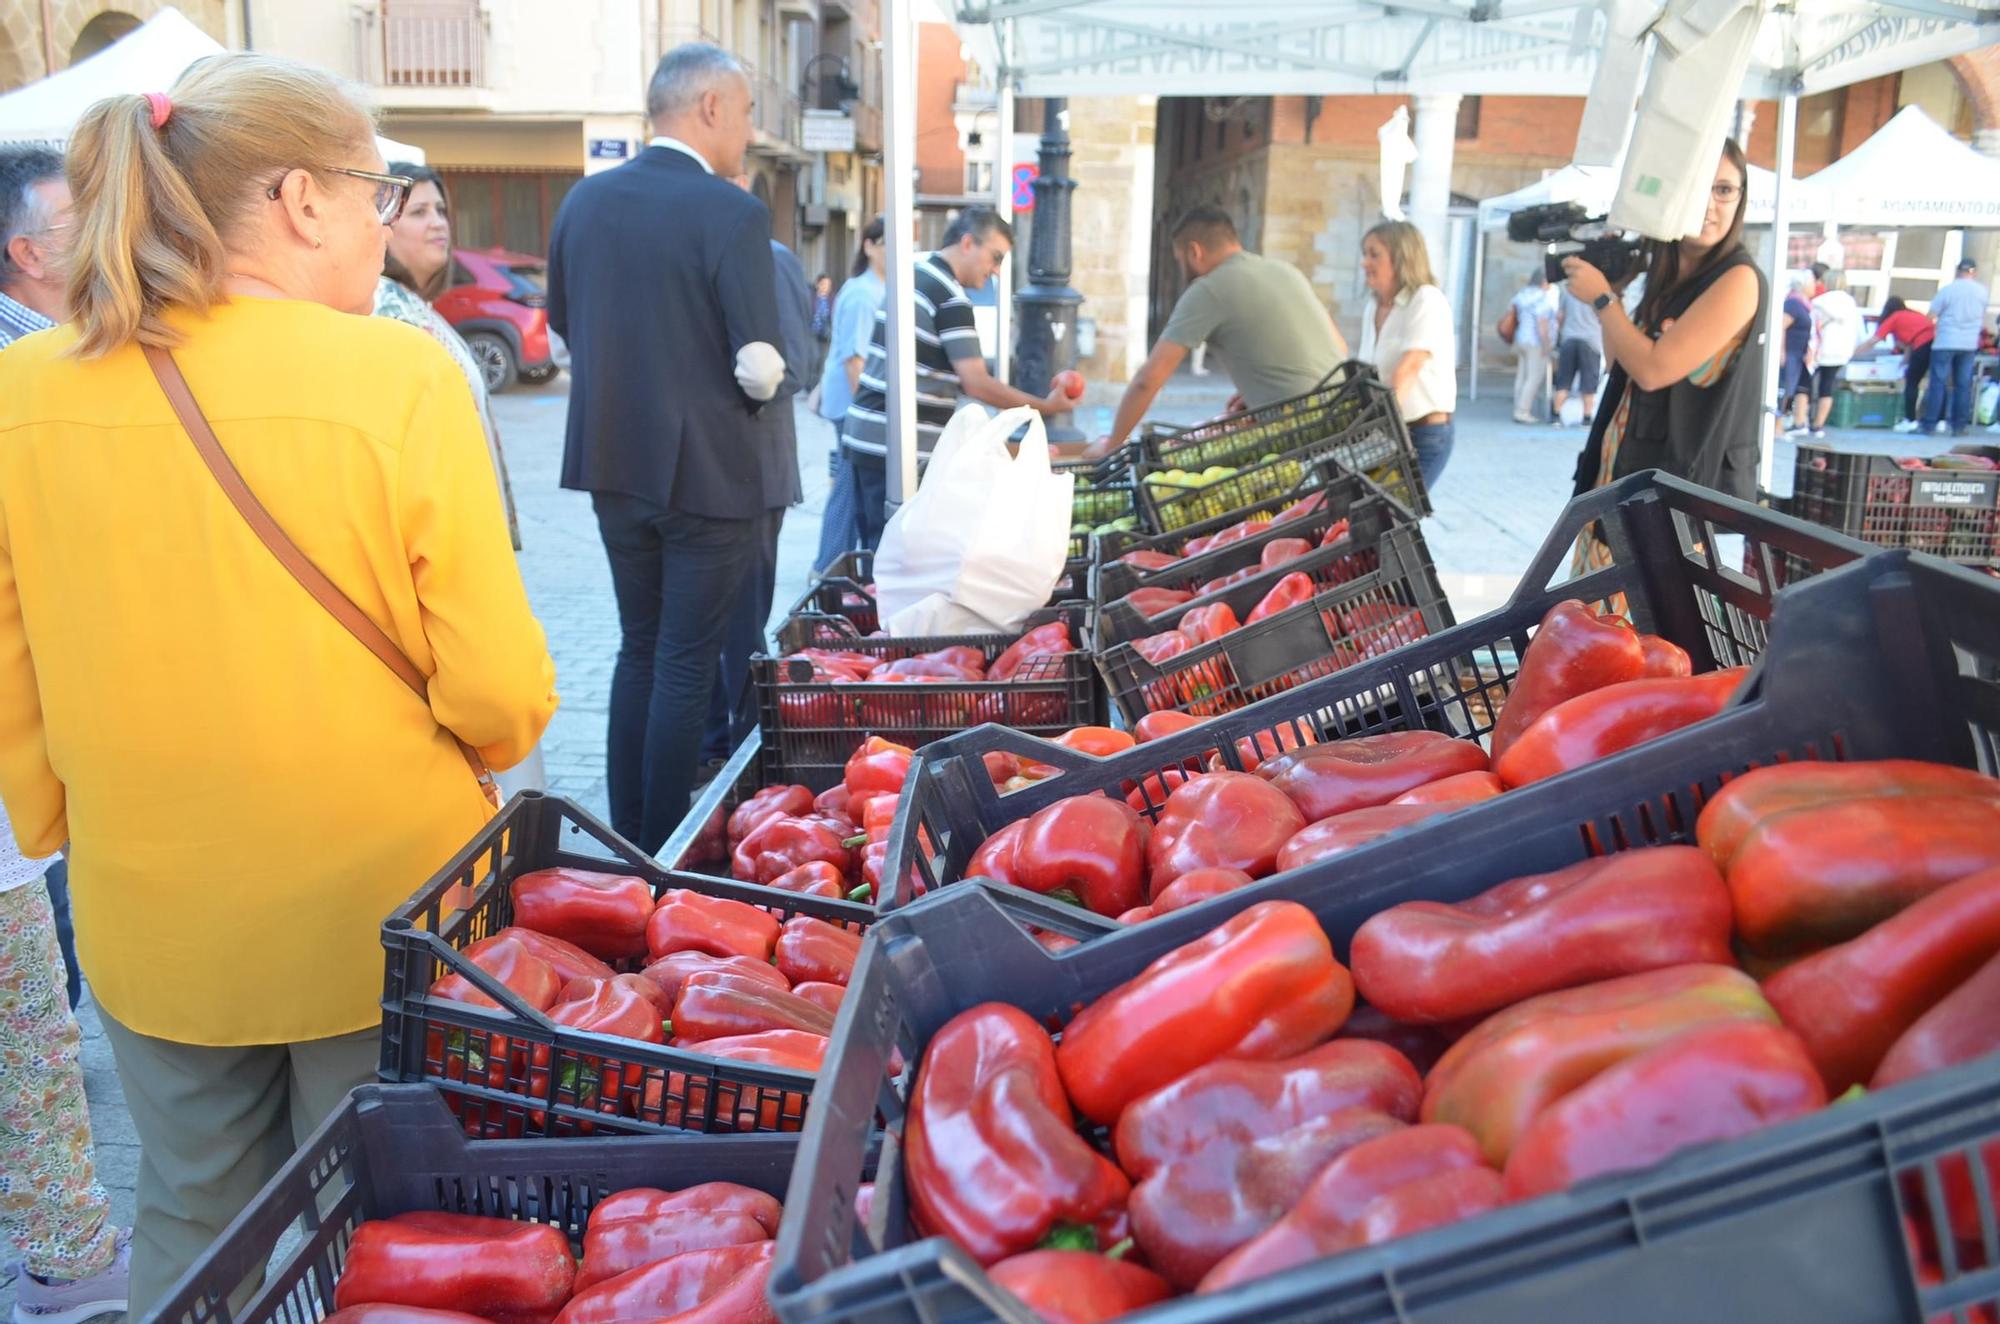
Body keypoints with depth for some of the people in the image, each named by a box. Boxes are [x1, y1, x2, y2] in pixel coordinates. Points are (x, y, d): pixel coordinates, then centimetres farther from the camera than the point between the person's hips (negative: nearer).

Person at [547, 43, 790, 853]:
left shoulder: (584, 201, 3)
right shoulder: (732, 214, -17)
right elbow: (760, 368, -19)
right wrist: (764, 388, 3)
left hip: (615, 464, 6)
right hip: (708, 472, -6)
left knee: (639, 648, 18)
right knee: (687, 663, 4)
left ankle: (626, 841, 26)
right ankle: (663, 856, 12)